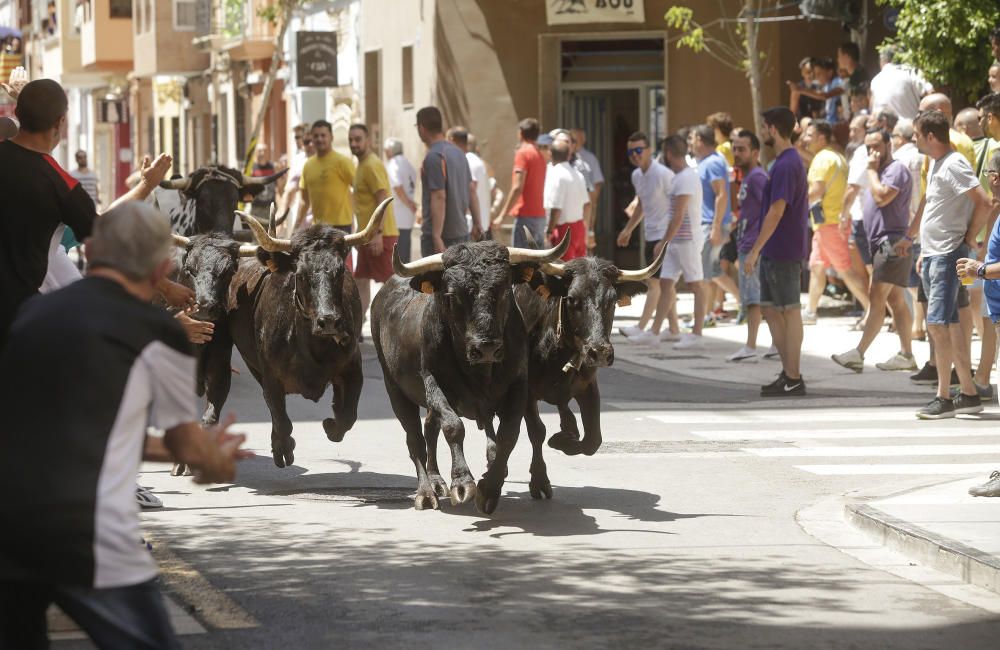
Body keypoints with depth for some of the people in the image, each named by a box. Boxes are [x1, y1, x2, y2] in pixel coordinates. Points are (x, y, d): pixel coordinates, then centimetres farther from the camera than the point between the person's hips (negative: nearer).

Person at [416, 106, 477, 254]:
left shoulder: (434, 157, -16)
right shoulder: (457, 152, 11)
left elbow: (439, 198, -22)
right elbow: (471, 190, 15)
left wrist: (437, 237, -25)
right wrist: (476, 223, 21)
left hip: (440, 234, -9)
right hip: (461, 232, 9)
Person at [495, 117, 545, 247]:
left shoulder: (523, 153, -9)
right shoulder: (539, 154, 16)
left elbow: (517, 188, -16)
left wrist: (503, 215, -14)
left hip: (526, 216, -8)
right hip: (539, 215, 8)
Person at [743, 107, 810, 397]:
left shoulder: (785, 166, -18)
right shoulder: (791, 162, 14)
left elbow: (776, 212, -23)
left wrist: (755, 250, -21)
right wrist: (761, 250, 22)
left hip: (784, 253, -10)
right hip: (774, 252, 10)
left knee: (789, 311, -4)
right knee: (770, 309, 13)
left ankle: (793, 379, 1)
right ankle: (788, 373, 17)